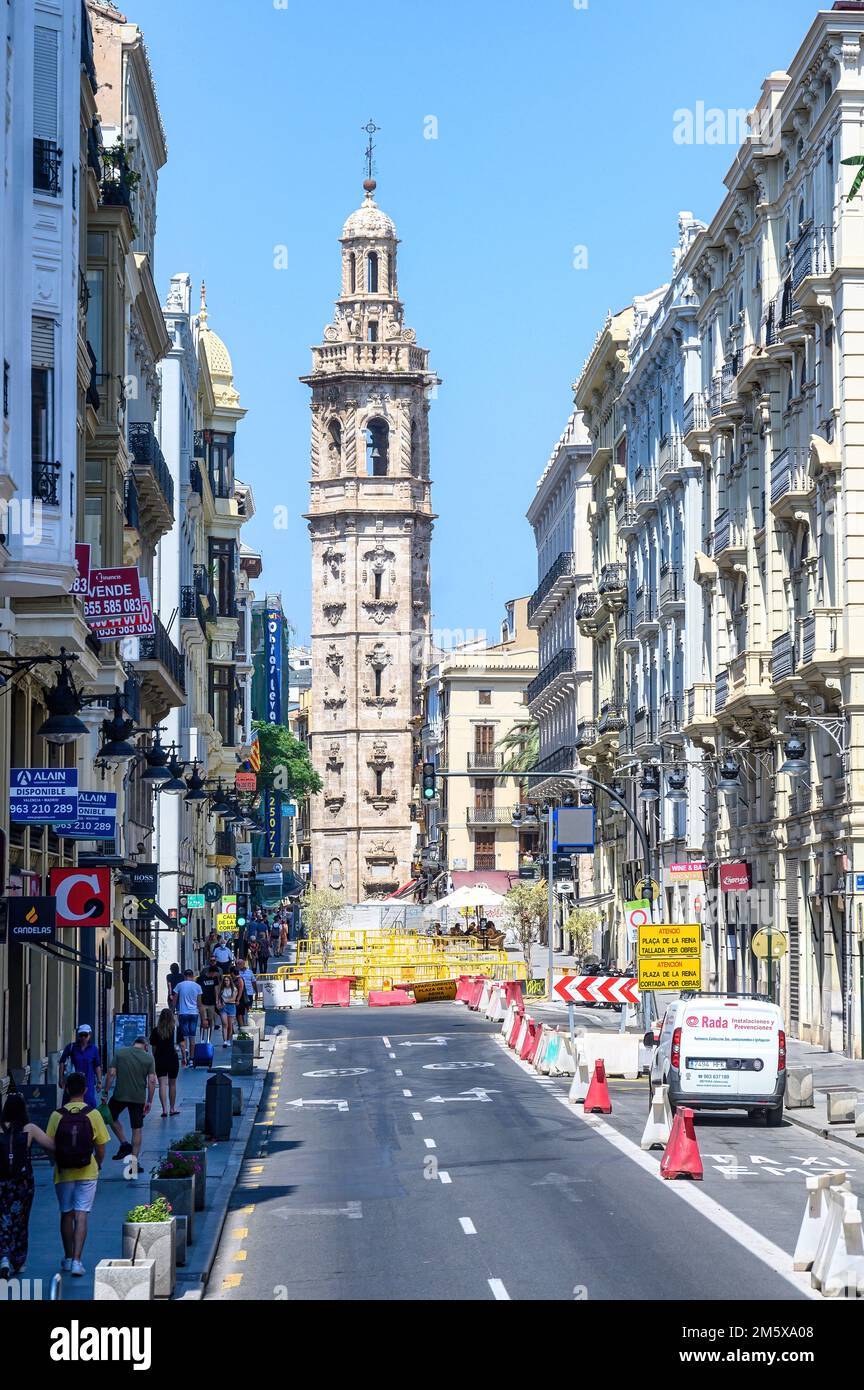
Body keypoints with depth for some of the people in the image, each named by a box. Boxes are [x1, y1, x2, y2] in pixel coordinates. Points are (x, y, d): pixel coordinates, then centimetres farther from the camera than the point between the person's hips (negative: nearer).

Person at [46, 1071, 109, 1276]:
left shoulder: (57, 1115, -6)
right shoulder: (93, 1114, -7)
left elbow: (50, 1146, -4)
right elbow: (101, 1148, -2)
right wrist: (97, 1165, 17)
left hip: (63, 1174, 1)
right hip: (87, 1173, -1)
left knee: (66, 1215, 15)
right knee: (81, 1216, -1)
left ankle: (68, 1258, 24)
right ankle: (76, 1260, -10)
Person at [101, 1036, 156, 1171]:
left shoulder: (120, 1053, -1)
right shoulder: (148, 1057, -1)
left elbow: (111, 1073, -7)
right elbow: (152, 1081, -5)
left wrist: (105, 1093, 0)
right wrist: (149, 1101, 1)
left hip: (120, 1095, -1)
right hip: (139, 1098, 1)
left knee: (112, 1117, 26)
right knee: (137, 1129, 10)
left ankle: (124, 1144, 12)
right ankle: (134, 1162, 9)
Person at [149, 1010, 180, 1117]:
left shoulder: (156, 1031, -4)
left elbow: (154, 1047, 2)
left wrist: (154, 1059, 15)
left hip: (160, 1060, 0)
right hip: (173, 1059, 0)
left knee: (162, 1084, -2)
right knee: (172, 1084, 15)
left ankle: (164, 1109, -12)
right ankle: (172, 1108, 26)